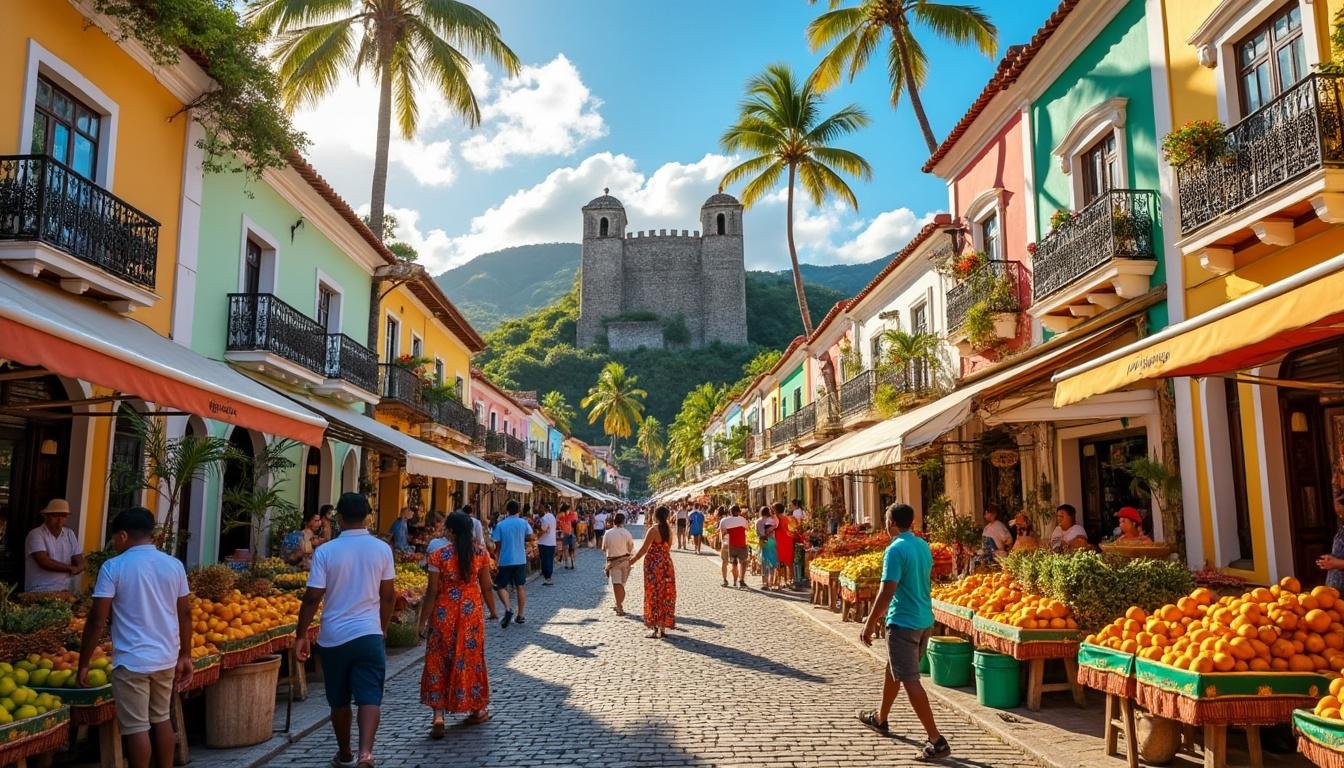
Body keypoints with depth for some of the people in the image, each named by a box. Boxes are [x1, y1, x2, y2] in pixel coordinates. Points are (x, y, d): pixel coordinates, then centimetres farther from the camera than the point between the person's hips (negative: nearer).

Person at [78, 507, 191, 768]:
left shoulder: (113, 567, -8)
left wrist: (83, 664, -1)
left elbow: (97, 621, -9)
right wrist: (185, 656, 15)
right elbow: (185, 615, 7)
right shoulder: (174, 565, 4)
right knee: (162, 719, 18)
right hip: (167, 658, 5)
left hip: (132, 661, -5)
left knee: (137, 728, 3)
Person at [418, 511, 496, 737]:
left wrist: (423, 621, -2)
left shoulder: (439, 555, -12)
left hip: (444, 614, -2)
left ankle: (438, 716, -1)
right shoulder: (480, 553, -4)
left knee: (439, 661, 7)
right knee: (471, 658, 16)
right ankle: (477, 710, 27)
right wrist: (493, 609, 18)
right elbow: (486, 587, 2)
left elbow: (432, 591, -11)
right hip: (471, 613, 3)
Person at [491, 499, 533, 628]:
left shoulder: (501, 525, -6)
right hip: (520, 560, 2)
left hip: (505, 561, -2)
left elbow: (497, 545, -5)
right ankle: (520, 616, 13)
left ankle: (507, 610, -12)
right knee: (520, 587, 11)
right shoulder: (523, 523, -2)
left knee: (501, 586, 9)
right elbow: (530, 537, -3)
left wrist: (496, 560, 7)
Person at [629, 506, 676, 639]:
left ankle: (655, 630, 2)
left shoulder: (653, 530, -15)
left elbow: (644, 549, -14)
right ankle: (663, 628, 17)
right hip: (666, 563, 6)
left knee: (654, 595, 1)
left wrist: (632, 561, -5)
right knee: (666, 595, 11)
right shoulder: (669, 530, 5)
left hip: (653, 564, -6)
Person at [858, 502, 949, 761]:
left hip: (904, 623, -9)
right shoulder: (923, 546, 7)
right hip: (925, 620, 9)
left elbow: (886, 592, -22)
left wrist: (870, 624, -13)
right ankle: (880, 718, 40)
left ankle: (937, 741, -2)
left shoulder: (895, 549, -19)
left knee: (910, 681, -3)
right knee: (893, 669, 24)